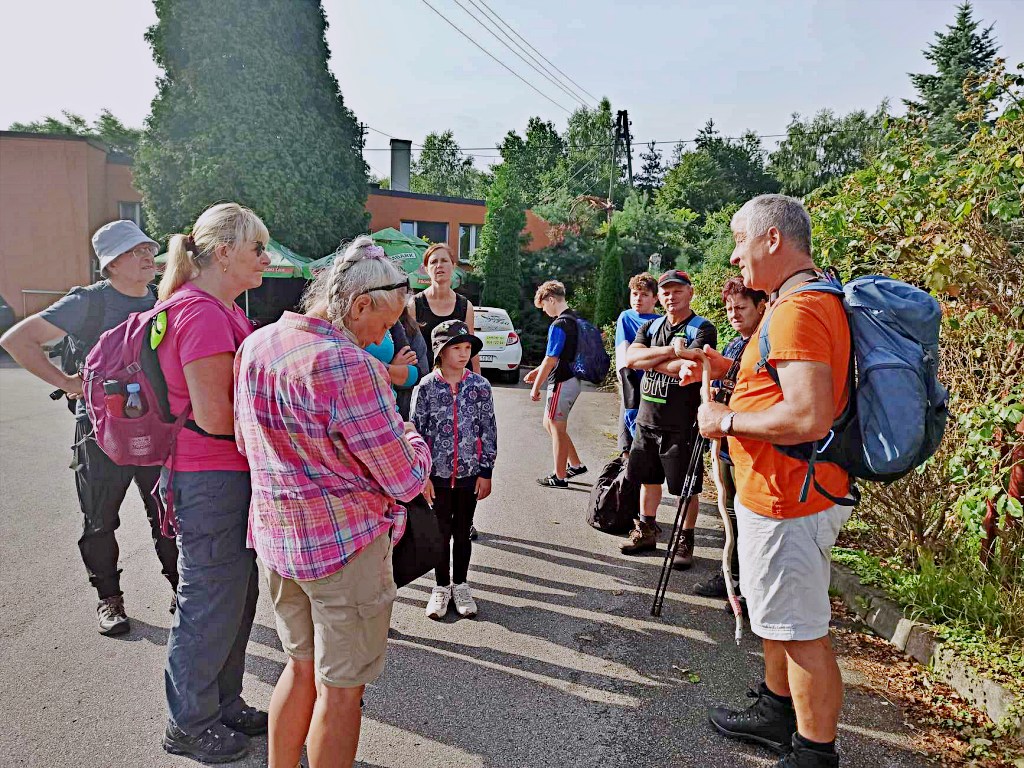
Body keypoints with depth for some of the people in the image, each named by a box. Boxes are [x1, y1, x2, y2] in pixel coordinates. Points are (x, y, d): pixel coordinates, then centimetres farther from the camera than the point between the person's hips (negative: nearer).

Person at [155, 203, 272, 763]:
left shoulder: (219, 310, 13)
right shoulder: (203, 313, -20)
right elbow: (215, 417, -23)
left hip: (229, 474, 10)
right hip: (211, 479, -10)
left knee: (236, 596, 20)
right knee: (211, 603, 5)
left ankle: (224, 705, 37)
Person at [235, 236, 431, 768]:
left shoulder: (254, 345, 2)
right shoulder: (350, 365, -23)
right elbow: (405, 481, -19)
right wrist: (413, 441, 4)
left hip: (275, 534, 8)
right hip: (345, 542, -8)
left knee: (301, 665, 24)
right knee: (340, 688, 10)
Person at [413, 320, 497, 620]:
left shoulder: (480, 386, -3)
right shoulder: (426, 387, -7)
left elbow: (488, 431, 0)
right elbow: (417, 432, -4)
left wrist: (485, 472, -2)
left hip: (470, 473, 1)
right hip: (438, 474, -1)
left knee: (463, 531, 13)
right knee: (441, 531, 11)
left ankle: (460, 585, 30)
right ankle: (441, 587, 27)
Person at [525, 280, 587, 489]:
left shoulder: (559, 325, -19)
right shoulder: (574, 320, 11)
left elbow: (550, 360, -19)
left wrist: (535, 387, -10)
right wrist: (537, 371, 20)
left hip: (561, 383, -9)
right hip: (571, 380, 9)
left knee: (557, 429, 2)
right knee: (550, 424, 20)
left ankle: (560, 477, 13)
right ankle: (575, 464, 25)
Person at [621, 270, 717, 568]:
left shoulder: (703, 329, -6)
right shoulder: (650, 327, 11)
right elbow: (631, 357, -6)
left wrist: (648, 360, -11)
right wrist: (669, 351, -17)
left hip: (682, 424, -5)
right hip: (647, 419, 6)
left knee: (686, 487, 4)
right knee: (648, 478, 17)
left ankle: (685, 541, 19)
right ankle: (646, 531, 32)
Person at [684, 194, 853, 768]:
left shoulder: (798, 311, -22)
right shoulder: (814, 301, 13)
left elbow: (810, 416, -31)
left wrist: (727, 421, -19)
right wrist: (726, 368, 10)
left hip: (788, 502, -11)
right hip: (784, 493, 11)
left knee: (803, 631, 2)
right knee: (778, 618, 24)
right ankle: (777, 714, 41)